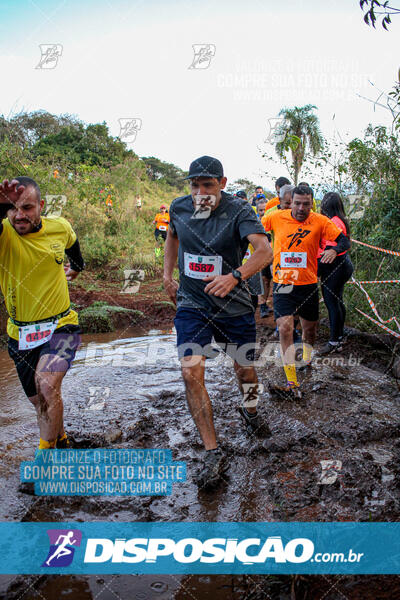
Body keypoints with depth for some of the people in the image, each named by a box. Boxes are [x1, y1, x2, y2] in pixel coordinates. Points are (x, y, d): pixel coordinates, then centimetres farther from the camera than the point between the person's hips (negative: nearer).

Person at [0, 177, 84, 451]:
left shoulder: (60, 227, -7)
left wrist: (76, 267, 34)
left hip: (61, 327, -1)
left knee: (47, 385, -25)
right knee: (39, 401, 15)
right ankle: (61, 443, 42)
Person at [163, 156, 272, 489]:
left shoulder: (238, 210, -15)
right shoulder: (179, 207, -1)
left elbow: (264, 250, -29)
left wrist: (235, 276, -46)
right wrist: (167, 275, 12)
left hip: (235, 305, -2)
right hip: (192, 304, 2)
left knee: (245, 370, 12)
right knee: (191, 373, -13)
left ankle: (250, 410, 49)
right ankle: (213, 453, -1)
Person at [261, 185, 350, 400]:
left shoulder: (320, 221, -4)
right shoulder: (277, 217, -2)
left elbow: (344, 240, -8)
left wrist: (334, 250, -29)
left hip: (308, 285, 1)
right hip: (282, 284, -1)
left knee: (310, 327, 16)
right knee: (285, 328, -16)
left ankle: (307, 360, 50)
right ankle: (292, 385, -15)